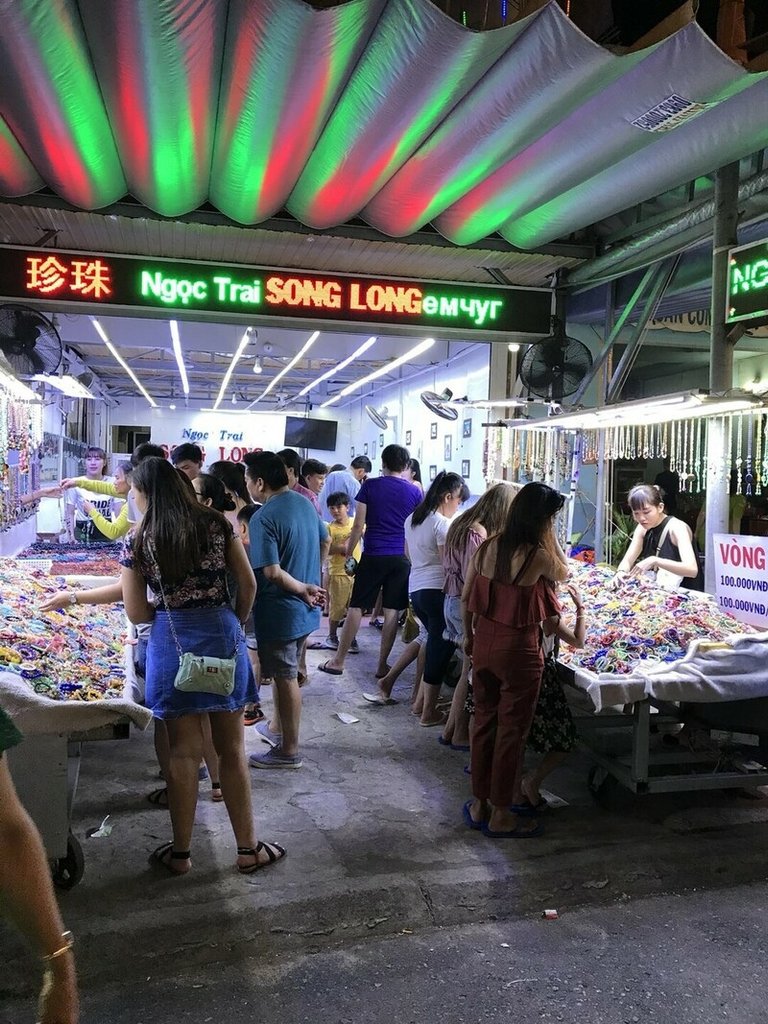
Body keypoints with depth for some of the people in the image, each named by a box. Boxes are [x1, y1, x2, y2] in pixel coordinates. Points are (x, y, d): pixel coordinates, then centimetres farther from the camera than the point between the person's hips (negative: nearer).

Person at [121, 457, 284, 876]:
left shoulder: (138, 540, -2)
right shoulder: (216, 523, 0)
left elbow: (136, 612, -2)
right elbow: (248, 584, 0)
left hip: (170, 641, -1)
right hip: (222, 634, 1)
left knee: (183, 752, 10)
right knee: (232, 748, 11)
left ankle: (180, 853, 24)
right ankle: (248, 848, 22)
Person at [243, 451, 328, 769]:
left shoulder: (263, 520, -22)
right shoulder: (303, 502, 3)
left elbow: (272, 573, -27)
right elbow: (324, 543, 15)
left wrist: (302, 588, -13)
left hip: (280, 611, -8)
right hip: (305, 609, 8)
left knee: (285, 678, 4)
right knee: (287, 672, 23)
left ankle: (289, 750, 17)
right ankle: (277, 727, 40)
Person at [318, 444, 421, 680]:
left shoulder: (370, 486, -1)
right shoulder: (415, 492, 4)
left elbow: (358, 526, -2)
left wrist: (348, 554, 6)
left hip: (372, 557, -1)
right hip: (401, 558, 1)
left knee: (356, 607, 5)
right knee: (392, 612, 5)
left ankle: (338, 661, 10)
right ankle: (382, 665, 11)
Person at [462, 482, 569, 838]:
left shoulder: (487, 546, -2)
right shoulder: (538, 555, -18)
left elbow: (466, 598, 5)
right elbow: (564, 573, 5)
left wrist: (469, 635, 18)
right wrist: (549, 537, 5)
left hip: (484, 644, 6)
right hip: (519, 649, -6)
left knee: (484, 722, 17)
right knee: (512, 731, 8)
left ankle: (479, 805, 31)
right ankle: (500, 816, 20)